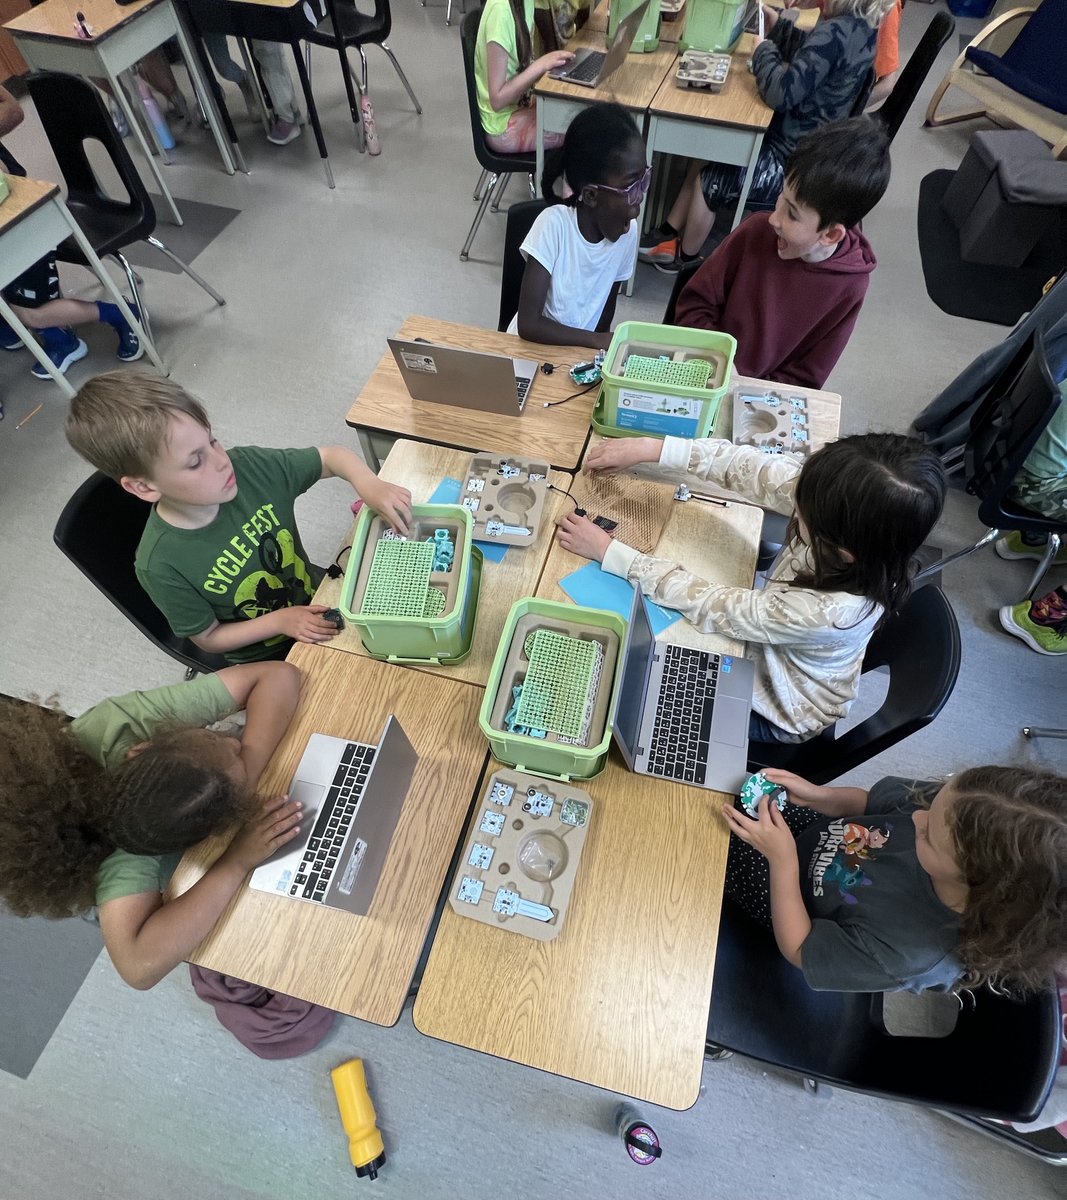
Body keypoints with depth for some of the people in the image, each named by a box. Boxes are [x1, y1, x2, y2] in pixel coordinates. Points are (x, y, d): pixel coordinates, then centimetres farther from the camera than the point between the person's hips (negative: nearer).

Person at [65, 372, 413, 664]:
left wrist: (369, 484, -30)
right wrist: (280, 621, -27)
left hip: (317, 595, 4)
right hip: (267, 658, -4)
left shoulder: (248, 466, -21)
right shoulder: (161, 564, -28)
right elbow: (209, 638, -13)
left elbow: (332, 455, -9)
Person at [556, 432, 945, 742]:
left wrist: (608, 551, -29)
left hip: (771, 713, -5)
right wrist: (651, 448, -26)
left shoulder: (829, 611, -42)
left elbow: (710, 607, -33)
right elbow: (754, 470, -20)